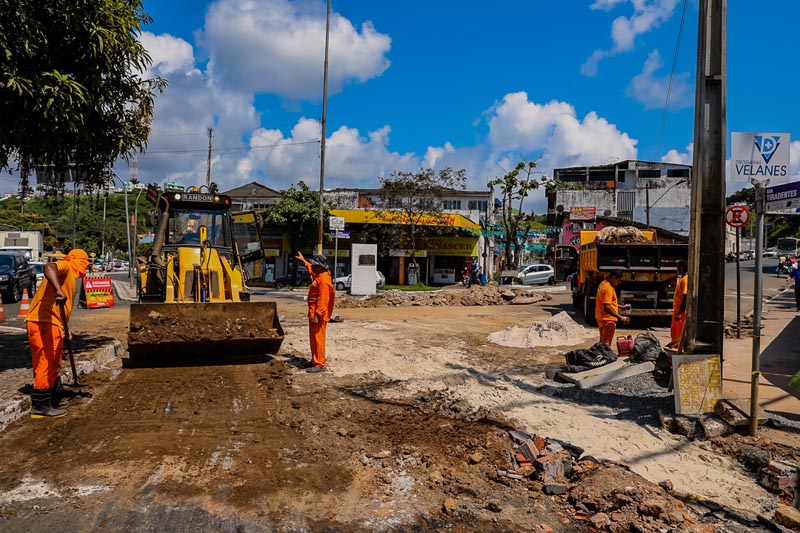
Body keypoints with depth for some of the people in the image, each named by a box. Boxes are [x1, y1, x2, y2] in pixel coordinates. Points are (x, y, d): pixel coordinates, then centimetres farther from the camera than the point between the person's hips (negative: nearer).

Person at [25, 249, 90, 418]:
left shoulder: (71, 278, 25)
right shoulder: (65, 266, -4)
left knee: (53, 365, 17)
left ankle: (51, 401, 28)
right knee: (46, 363, -7)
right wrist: (59, 291, -42)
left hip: (52, 324, 10)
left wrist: (64, 328, 25)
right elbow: (48, 267, -29)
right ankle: (40, 406, -2)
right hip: (42, 322, -10)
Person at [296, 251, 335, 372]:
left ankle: (320, 365, -5)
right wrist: (303, 260, 49)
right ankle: (315, 361, 26)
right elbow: (311, 269, 39)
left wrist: (317, 315, -28)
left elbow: (323, 300, -25)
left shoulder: (324, 279, -19)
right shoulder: (318, 276, 13)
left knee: (318, 339, -8)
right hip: (313, 313, 11)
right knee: (313, 338, 16)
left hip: (319, 315, -11)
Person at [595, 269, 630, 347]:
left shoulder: (604, 283, 10)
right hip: (607, 319, -10)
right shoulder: (608, 288, -21)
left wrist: (620, 306, 17)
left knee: (602, 342, 18)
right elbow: (607, 307, -28)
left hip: (601, 318, 10)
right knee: (606, 344, -4)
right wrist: (620, 317, -27)